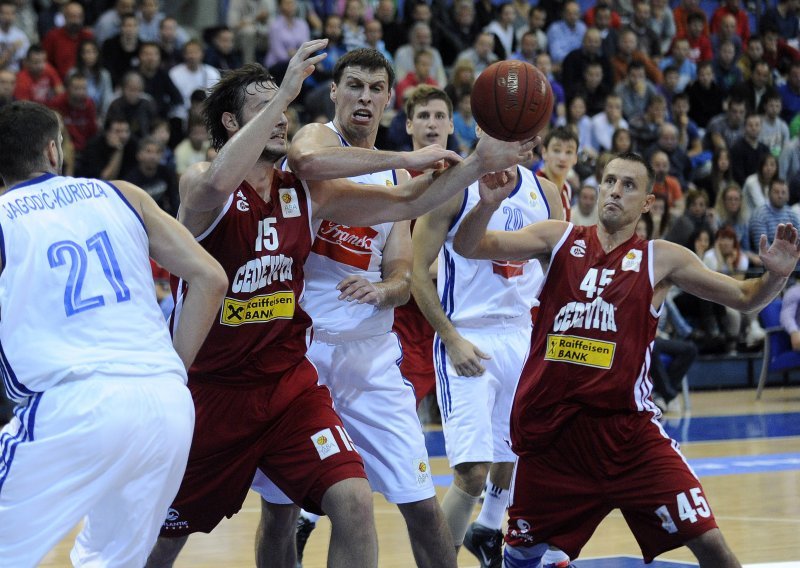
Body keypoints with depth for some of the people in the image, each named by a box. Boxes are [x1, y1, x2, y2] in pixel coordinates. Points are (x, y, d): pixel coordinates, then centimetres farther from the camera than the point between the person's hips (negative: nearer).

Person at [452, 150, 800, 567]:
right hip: (550, 429, 1)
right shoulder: (560, 238, 6)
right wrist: (489, 204, -24)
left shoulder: (660, 259, 3)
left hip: (627, 429, -1)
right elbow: (468, 247, -2)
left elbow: (745, 299, 6)